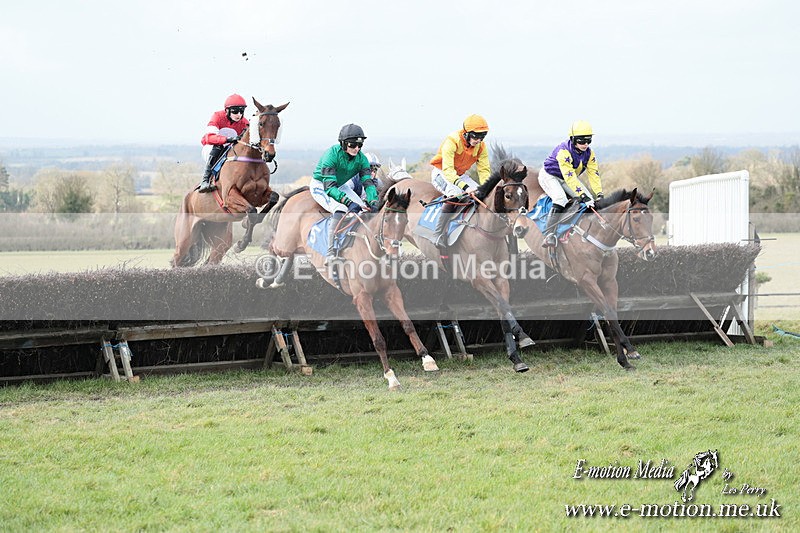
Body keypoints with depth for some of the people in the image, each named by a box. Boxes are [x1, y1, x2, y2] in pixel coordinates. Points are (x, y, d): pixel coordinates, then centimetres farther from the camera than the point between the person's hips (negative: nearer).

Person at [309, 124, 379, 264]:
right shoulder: (332, 154, -32)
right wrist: (348, 202, -48)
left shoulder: (361, 159, -14)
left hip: (341, 186, 7)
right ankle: (330, 254, -32)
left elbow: (368, 183, -17)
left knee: (364, 209, -11)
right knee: (340, 209, -32)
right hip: (320, 185, -7)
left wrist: (373, 203, -36)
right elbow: (329, 187, -36)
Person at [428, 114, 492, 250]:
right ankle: (439, 237, -32)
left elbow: (484, 170, -8)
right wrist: (465, 186, -51)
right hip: (441, 173, -7)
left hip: (460, 175, 7)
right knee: (455, 194, -34)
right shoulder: (452, 141, -30)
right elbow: (448, 170, -39)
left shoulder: (481, 146, -10)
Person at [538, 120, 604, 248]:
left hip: (570, 177, 7)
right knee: (560, 200, -32)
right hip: (549, 175, -7)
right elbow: (569, 177, -40)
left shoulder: (589, 153, -12)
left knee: (589, 200, -9)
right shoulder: (564, 151, -34)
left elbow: (593, 173, -11)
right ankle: (549, 235, -33)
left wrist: (599, 194, -24)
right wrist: (582, 195, -45)